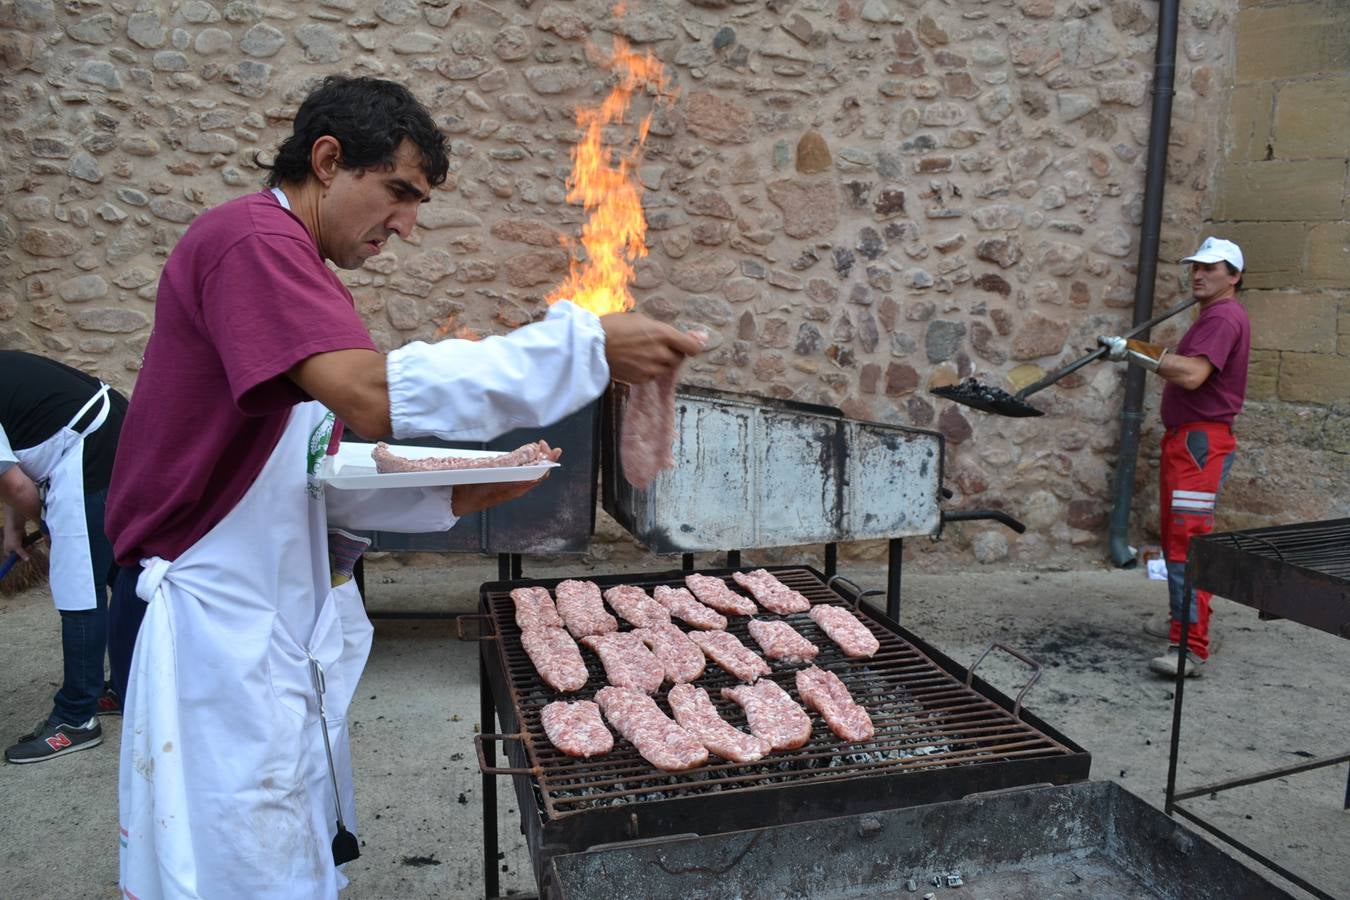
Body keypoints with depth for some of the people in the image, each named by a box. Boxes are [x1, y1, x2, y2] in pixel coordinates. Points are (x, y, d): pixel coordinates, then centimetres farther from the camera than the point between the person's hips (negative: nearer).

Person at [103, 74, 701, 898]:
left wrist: (448, 497, -2)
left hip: (284, 627, 9)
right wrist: (588, 344, -29)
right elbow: (374, 394, -32)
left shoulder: (291, 266, 15)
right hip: (218, 624, -9)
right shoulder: (250, 238, -15)